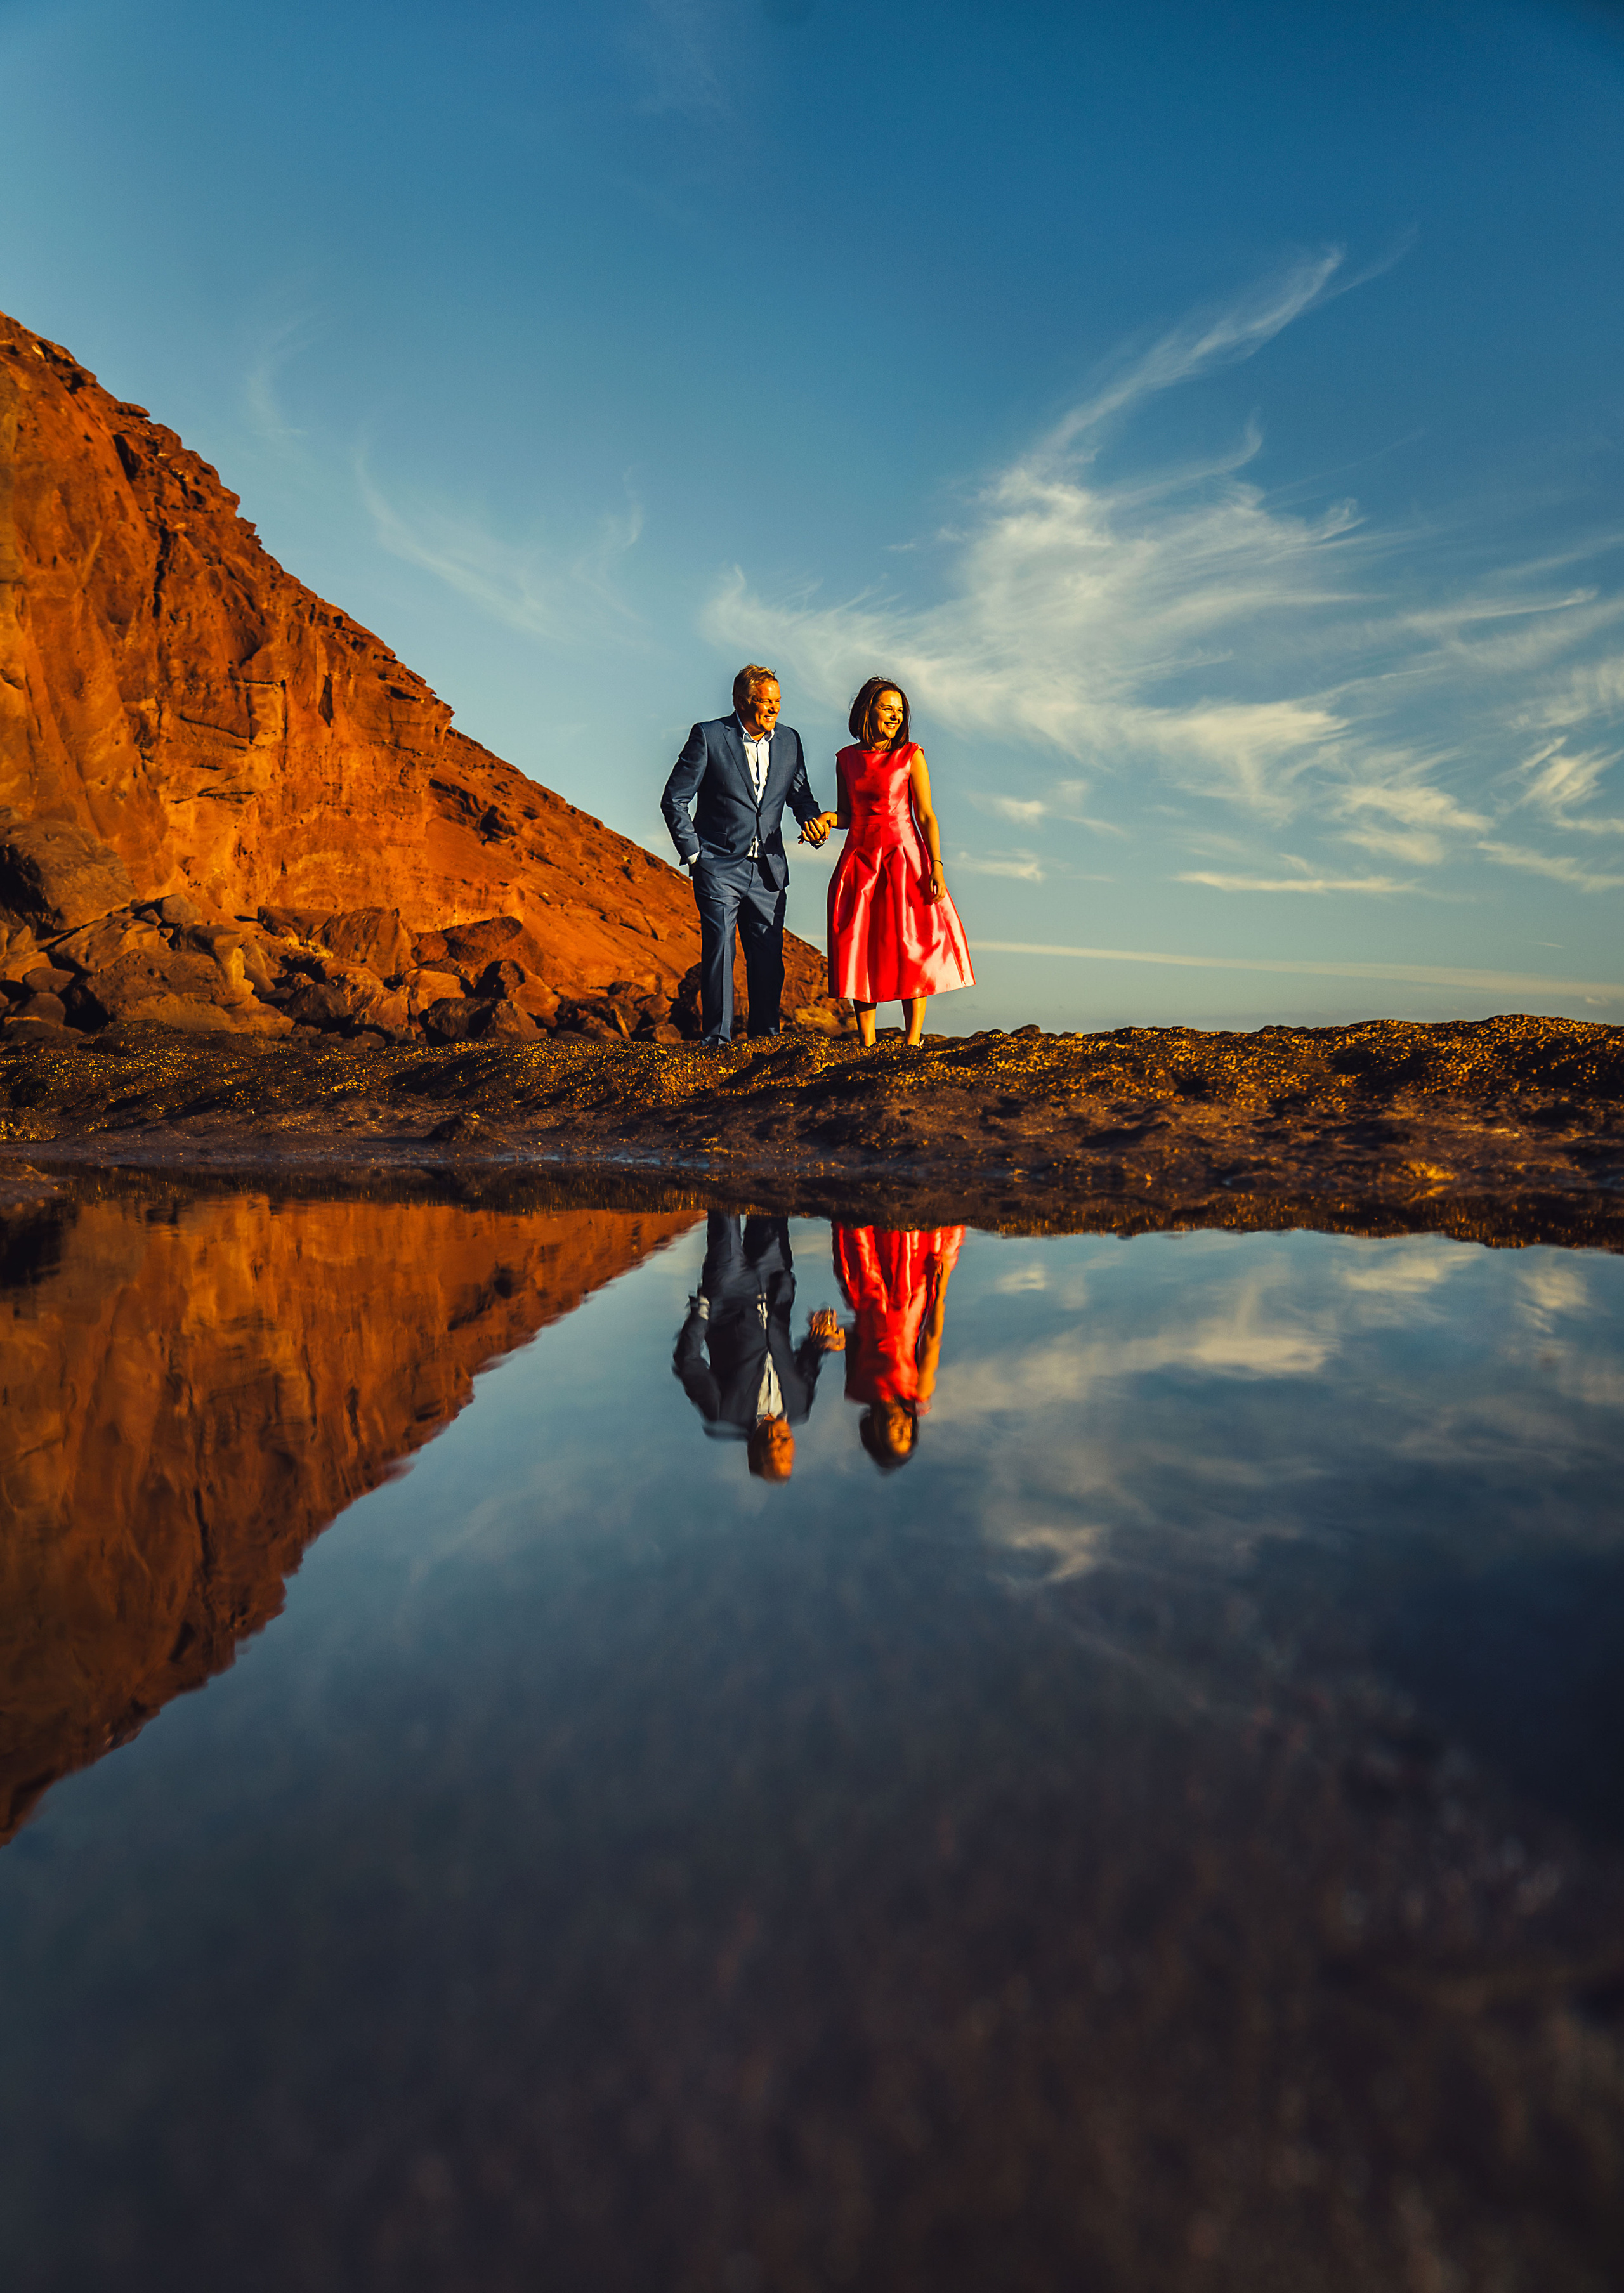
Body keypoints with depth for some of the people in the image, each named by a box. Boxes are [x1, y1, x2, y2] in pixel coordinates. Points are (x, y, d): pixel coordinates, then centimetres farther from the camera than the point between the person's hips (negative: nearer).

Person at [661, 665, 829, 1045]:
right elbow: (674, 800, -2)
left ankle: (766, 1035, 16)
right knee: (719, 949, -9)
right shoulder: (708, 736, -5)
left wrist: (815, 818, -6)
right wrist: (693, 853, -6)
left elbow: (800, 795, 17)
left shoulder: (789, 740, 9)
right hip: (719, 867, -4)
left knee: (769, 956, 4)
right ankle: (716, 1038, -2)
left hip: (767, 869, 4)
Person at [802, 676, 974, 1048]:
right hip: (859, 860, 4)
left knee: (911, 949, -7)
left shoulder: (911, 755, 0)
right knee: (861, 951, 1)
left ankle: (913, 1042, -3)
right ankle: (867, 1042, 6)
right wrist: (826, 820, -4)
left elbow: (926, 816, -3)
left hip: (903, 858, -3)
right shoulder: (847, 759, 10)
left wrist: (937, 867, -13)